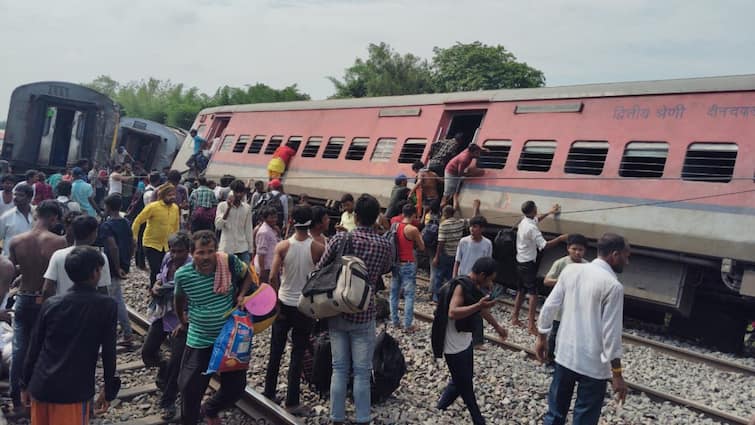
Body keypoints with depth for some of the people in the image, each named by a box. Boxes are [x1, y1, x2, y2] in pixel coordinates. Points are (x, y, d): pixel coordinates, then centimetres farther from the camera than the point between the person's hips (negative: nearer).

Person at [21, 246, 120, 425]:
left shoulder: (50, 304, 2)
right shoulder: (106, 306, -8)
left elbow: (34, 348, 7)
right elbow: (108, 351, -5)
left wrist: (26, 384, 19)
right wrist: (108, 390, 4)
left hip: (40, 387, 4)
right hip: (74, 391, -4)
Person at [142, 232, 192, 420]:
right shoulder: (168, 258, -3)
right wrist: (155, 287, -4)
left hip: (180, 319, -6)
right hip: (161, 313, 6)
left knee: (176, 362, 1)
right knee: (147, 353, 10)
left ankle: (168, 403, 21)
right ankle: (164, 368, 45)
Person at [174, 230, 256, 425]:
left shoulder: (230, 262, -17)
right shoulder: (183, 275, -15)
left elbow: (247, 276, 5)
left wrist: (242, 296, -12)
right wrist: (183, 322, 20)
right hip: (199, 341, -1)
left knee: (236, 386, 11)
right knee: (190, 388, 2)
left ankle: (210, 409, 43)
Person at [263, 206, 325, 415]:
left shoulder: (283, 246, -10)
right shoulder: (318, 248, -12)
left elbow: (273, 277, -14)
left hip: (284, 304, 2)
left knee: (276, 351, 16)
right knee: (298, 354, 6)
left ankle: (269, 393, 29)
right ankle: (292, 402, 12)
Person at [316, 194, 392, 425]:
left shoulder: (340, 238, -9)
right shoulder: (384, 245, -8)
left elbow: (319, 269, -2)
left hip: (336, 313, 1)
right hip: (364, 315, -1)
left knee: (339, 369, 12)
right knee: (362, 371, 8)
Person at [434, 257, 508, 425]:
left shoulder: (474, 287, 4)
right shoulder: (460, 286, -24)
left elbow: (481, 309, 21)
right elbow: (452, 313, -38)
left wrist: (497, 326, 31)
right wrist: (478, 305, -44)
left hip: (465, 342, 9)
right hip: (454, 347, -9)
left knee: (461, 381, 21)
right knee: (466, 386, 7)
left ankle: (440, 408, 37)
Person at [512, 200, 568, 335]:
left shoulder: (524, 222, 6)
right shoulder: (532, 228, -23)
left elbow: (536, 219, 29)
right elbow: (544, 245, -26)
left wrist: (549, 212, 36)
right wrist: (561, 238, -19)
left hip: (520, 262, 9)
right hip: (528, 264, -9)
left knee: (521, 291, 17)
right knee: (533, 293, -7)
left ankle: (515, 318, 24)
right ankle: (531, 325, -10)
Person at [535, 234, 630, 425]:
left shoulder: (570, 270, -1)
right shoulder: (613, 285, -17)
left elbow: (549, 307, 3)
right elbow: (611, 332, -17)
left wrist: (542, 337, 16)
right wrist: (617, 374, -9)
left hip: (564, 354, 5)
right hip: (593, 364, -5)